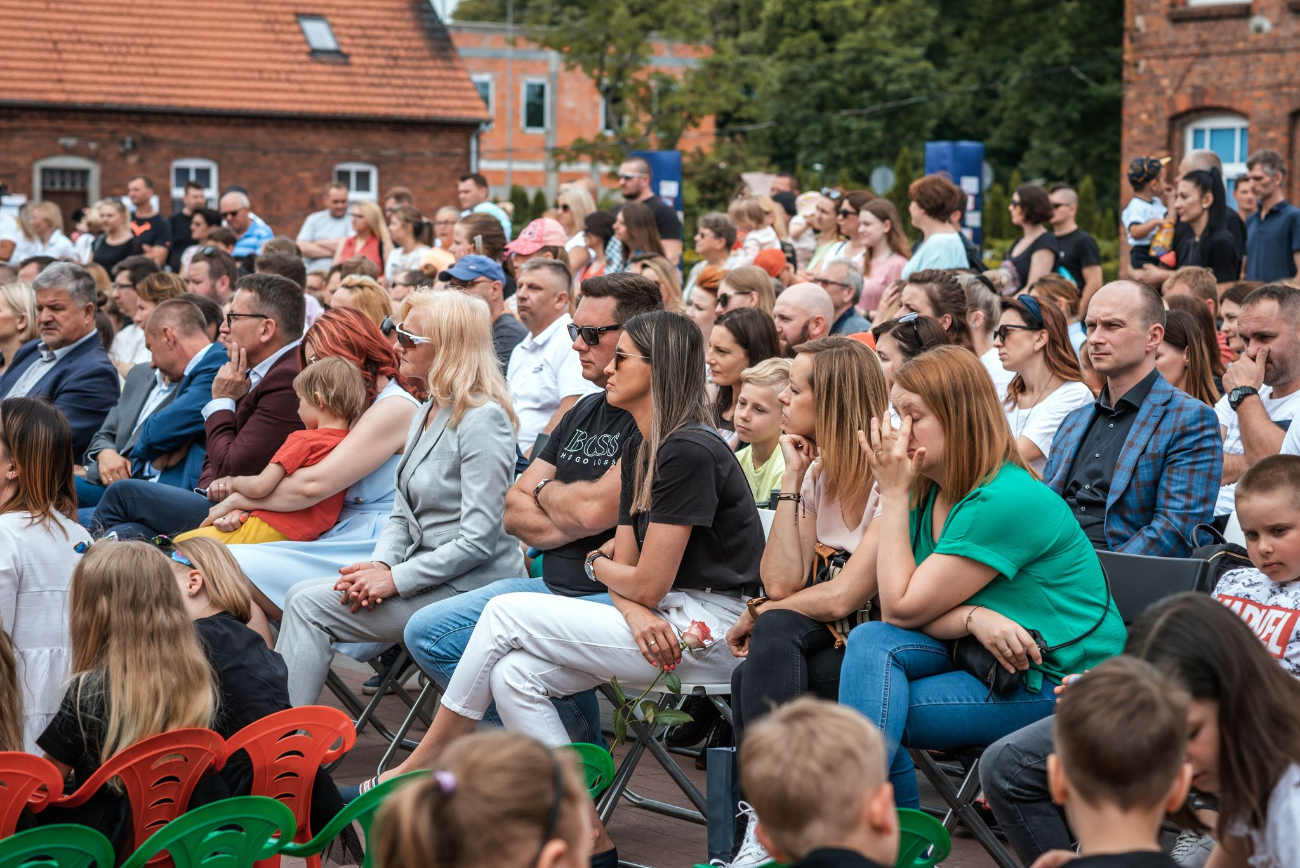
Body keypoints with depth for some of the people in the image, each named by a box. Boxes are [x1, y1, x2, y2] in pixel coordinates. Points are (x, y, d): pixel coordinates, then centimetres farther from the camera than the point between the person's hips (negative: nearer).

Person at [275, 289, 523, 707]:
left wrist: (397, 579, -18)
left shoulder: (483, 419, -16)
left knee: (309, 605, -14)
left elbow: (479, 539, -20)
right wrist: (379, 564, -3)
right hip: (422, 573, 9)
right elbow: (402, 515, 17)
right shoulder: (425, 414, 15)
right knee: (302, 597, -6)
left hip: (465, 585, -9)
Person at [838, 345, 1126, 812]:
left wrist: (894, 494, -15)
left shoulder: (1008, 502, -22)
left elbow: (902, 609, -18)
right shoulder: (922, 492, 4)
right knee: (872, 642, -18)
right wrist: (972, 617, -23)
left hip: (1062, 680, -8)